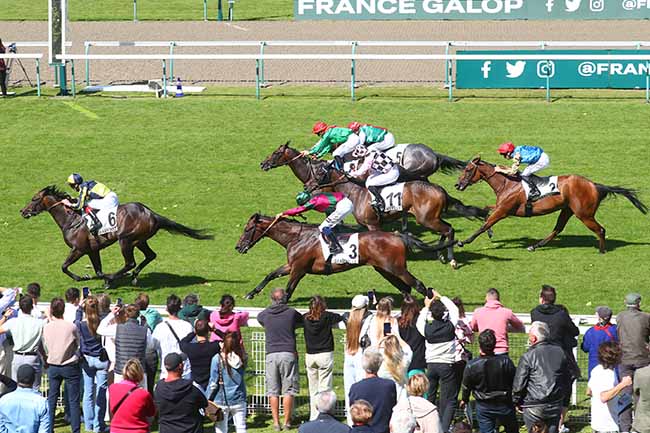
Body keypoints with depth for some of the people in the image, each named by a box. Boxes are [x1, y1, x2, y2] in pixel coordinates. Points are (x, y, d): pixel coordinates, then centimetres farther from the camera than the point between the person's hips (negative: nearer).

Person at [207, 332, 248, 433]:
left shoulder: (218, 359, -12)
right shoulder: (242, 359, -4)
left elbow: (213, 383, -9)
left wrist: (207, 401, -1)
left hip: (221, 401, -3)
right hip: (239, 400, 3)